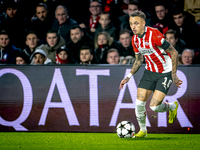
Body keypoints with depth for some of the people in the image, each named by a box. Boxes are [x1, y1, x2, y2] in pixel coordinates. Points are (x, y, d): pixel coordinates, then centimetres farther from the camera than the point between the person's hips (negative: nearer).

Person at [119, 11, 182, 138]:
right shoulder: (135, 39, -1)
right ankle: (143, 131, 18)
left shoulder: (154, 34, -24)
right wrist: (129, 76, 6)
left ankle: (173, 106, 20)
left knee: (154, 106, -14)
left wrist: (174, 75, -19)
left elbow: (174, 52, -19)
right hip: (150, 71, 6)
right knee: (139, 103, -5)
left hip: (165, 73, -6)